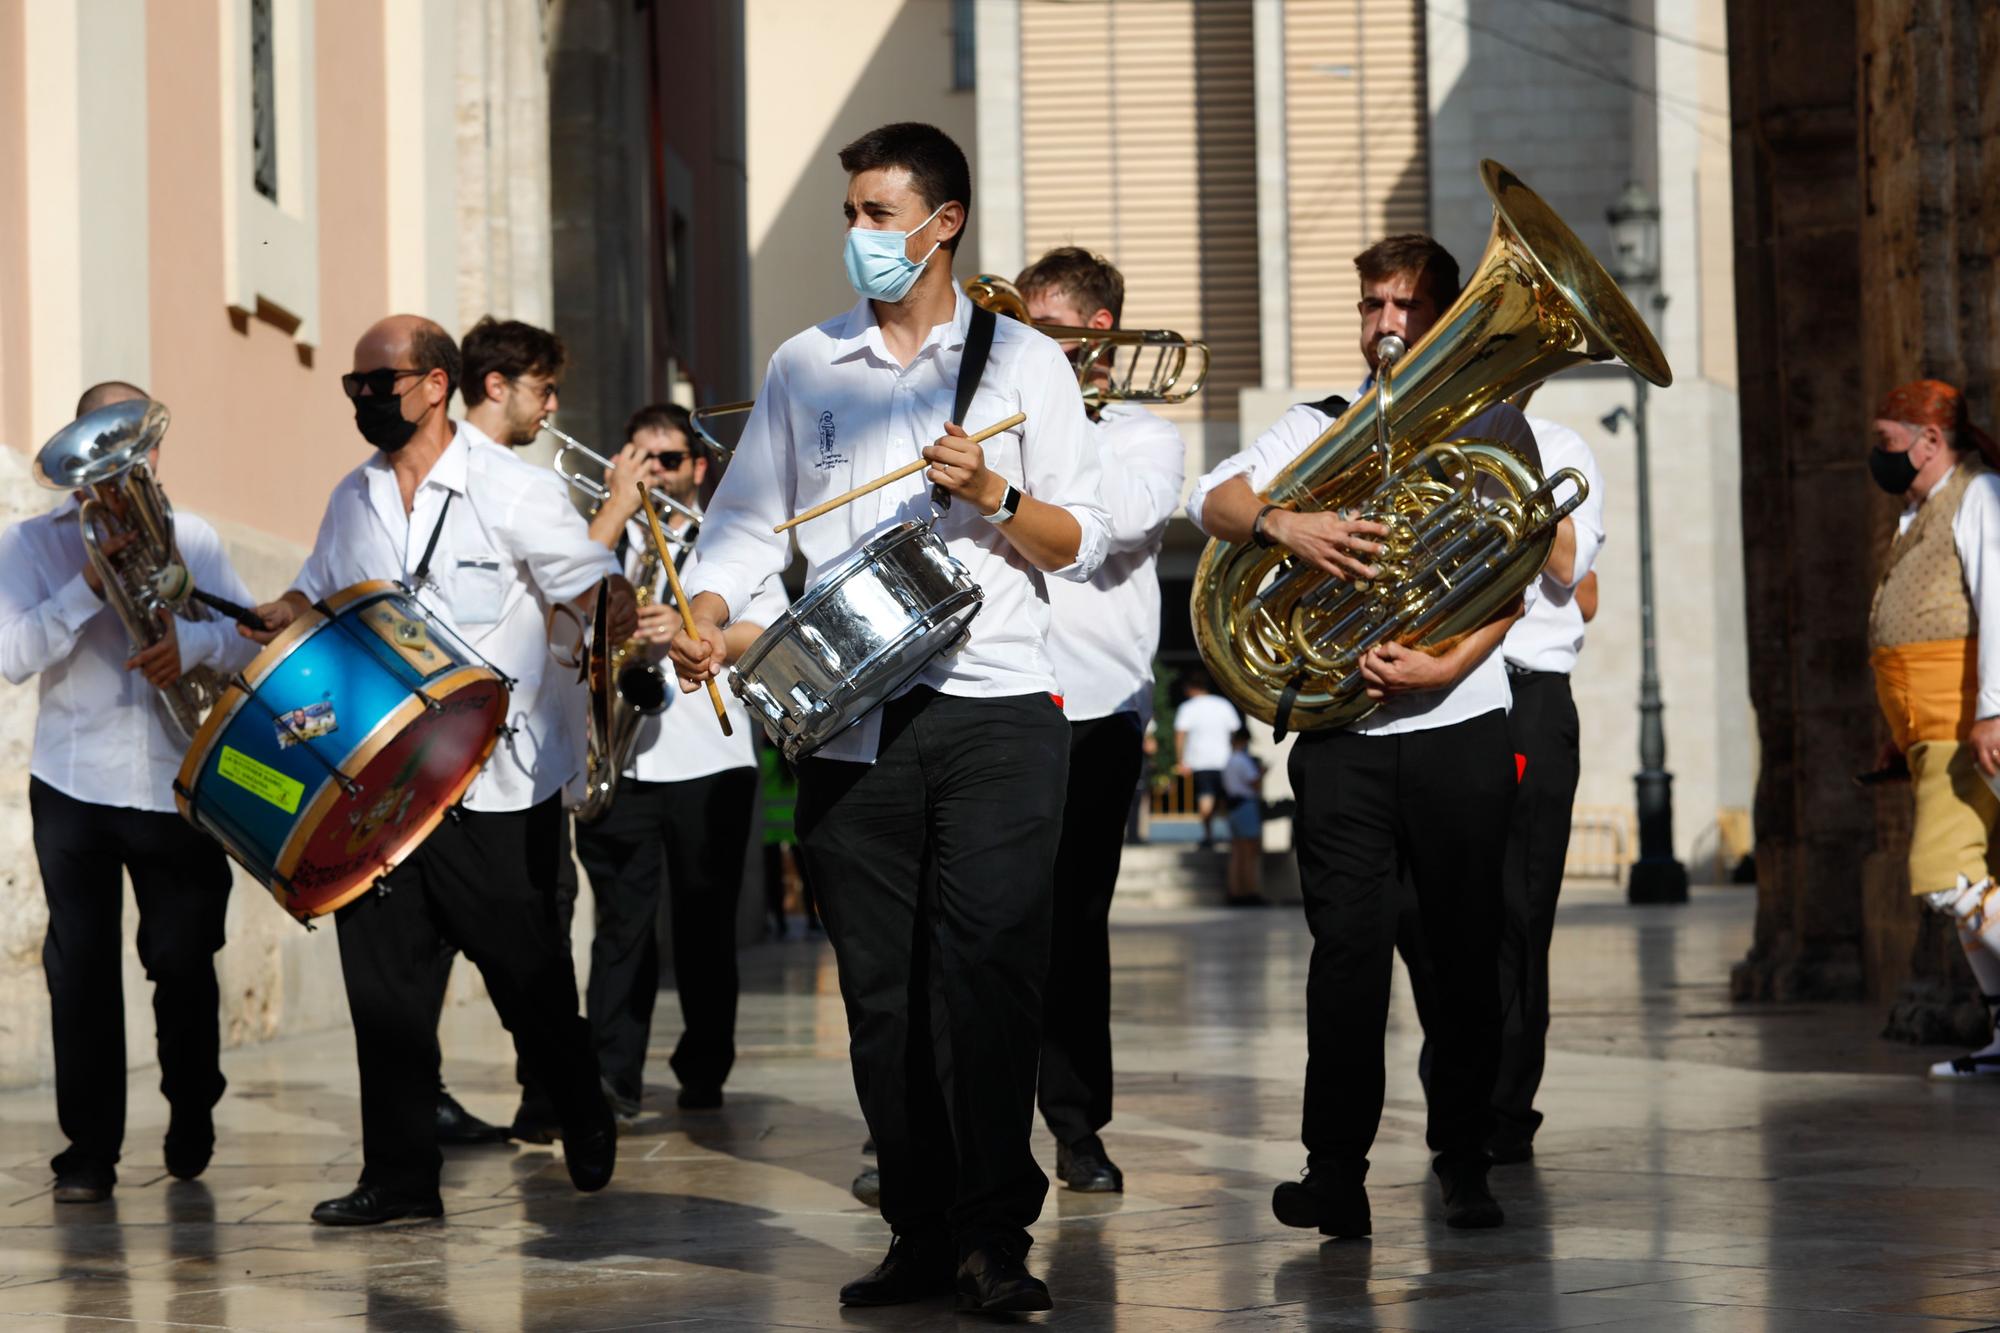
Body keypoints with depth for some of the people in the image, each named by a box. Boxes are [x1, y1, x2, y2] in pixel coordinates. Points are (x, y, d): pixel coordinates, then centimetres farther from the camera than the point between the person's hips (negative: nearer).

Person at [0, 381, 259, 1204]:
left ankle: (192, 1119, 24)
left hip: (177, 786, 1)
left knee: (184, 962, 4)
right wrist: (88, 586, -18)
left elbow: (253, 636, 0)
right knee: (80, 968, -3)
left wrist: (193, 640, -20)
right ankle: (89, 1150, 2)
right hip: (73, 789, -1)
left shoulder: (192, 538, 9)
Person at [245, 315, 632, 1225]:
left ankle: (586, 1124, 31)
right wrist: (262, 624, 3)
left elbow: (597, 587, -7)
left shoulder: (513, 491, -6)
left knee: (527, 976, 6)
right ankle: (399, 1177, 7)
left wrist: (624, 627, -28)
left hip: (496, 787, -5)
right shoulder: (354, 499, 11)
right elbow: (315, 597, 23)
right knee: (382, 978, 1)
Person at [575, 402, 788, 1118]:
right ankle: (612, 1077, -3)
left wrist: (689, 630, -17)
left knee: (706, 922, 3)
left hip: (710, 760, 0)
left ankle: (704, 1072, 11)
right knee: (622, 920, -4)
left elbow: (768, 635, 0)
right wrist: (619, 503, -4)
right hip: (616, 758, 0)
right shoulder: (603, 535, 16)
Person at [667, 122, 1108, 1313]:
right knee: (881, 989, 4)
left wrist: (993, 496, -12)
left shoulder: (1024, 360, 7)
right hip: (852, 720, 3)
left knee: (992, 970, -10)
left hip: (996, 710, -2)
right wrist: (709, 618, -9)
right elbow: (749, 521, 9)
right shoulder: (805, 366, 13)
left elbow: (1083, 544, 5)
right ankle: (922, 1234, 13)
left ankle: (996, 1236, -3)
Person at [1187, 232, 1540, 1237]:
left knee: (1466, 949, 2)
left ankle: (1464, 1162, 13)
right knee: (1349, 940, -11)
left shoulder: (1491, 429, 11)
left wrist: (1451, 664, -15)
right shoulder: (1319, 428, 16)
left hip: (1460, 725, 0)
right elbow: (1214, 499, 1)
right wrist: (1281, 522, -21)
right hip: (1343, 730, 0)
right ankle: (1336, 1170, -14)